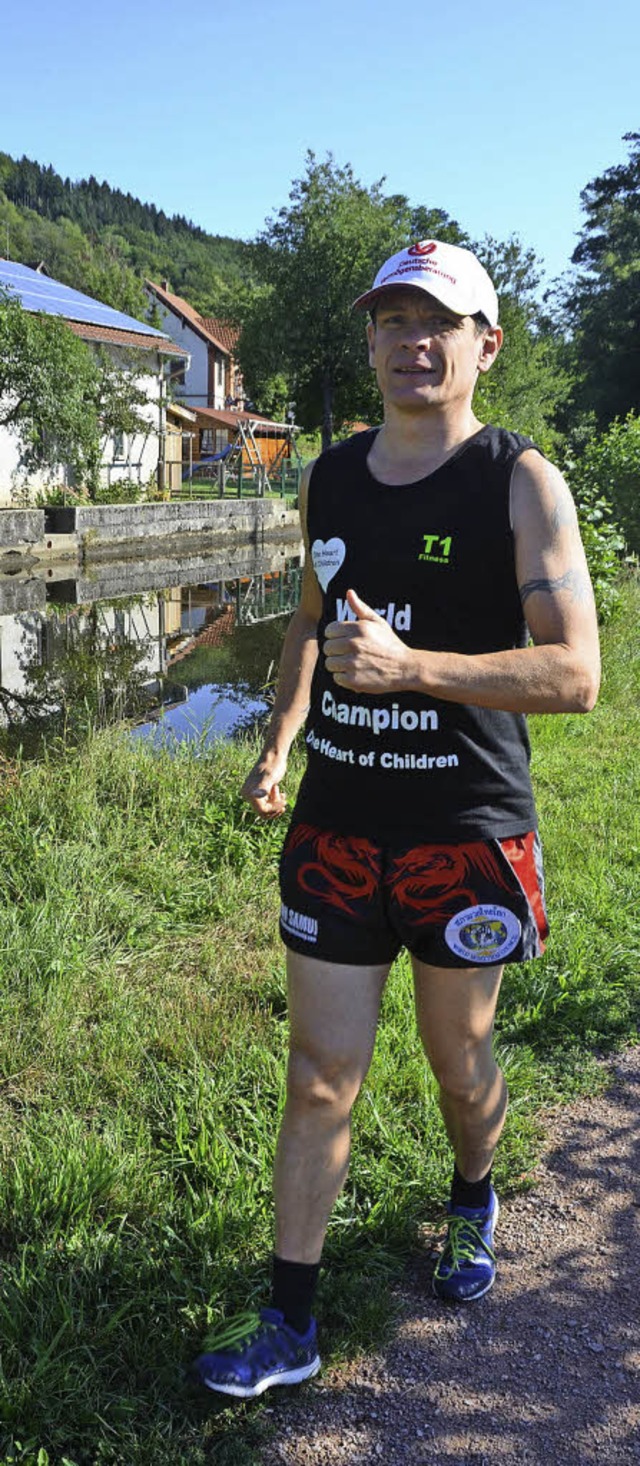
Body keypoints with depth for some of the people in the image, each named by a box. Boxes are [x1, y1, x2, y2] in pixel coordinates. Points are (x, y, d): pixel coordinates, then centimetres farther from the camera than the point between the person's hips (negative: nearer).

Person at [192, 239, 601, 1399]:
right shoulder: (330, 478, 7)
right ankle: (289, 1324, 21)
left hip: (465, 834, -3)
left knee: (458, 1062, 16)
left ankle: (472, 1203, 48)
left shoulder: (522, 483, -9)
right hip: (336, 827, 4)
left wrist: (410, 665, -27)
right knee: (319, 1077, 7)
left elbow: (576, 674, -15)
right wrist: (279, 743, 9)